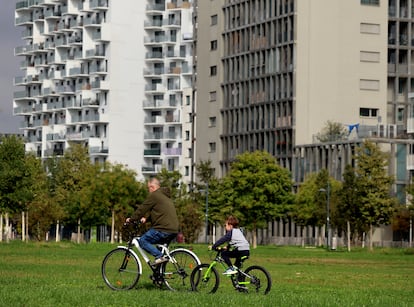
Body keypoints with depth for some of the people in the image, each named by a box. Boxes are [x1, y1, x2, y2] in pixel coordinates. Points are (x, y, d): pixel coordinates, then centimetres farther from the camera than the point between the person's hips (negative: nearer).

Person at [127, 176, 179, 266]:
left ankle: (159, 256, -17)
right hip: (174, 231, 9)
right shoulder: (165, 196, 25)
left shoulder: (154, 195, -5)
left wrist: (131, 219, 9)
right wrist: (146, 218, 15)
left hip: (163, 229, -9)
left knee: (143, 241, -3)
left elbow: (142, 209, -2)